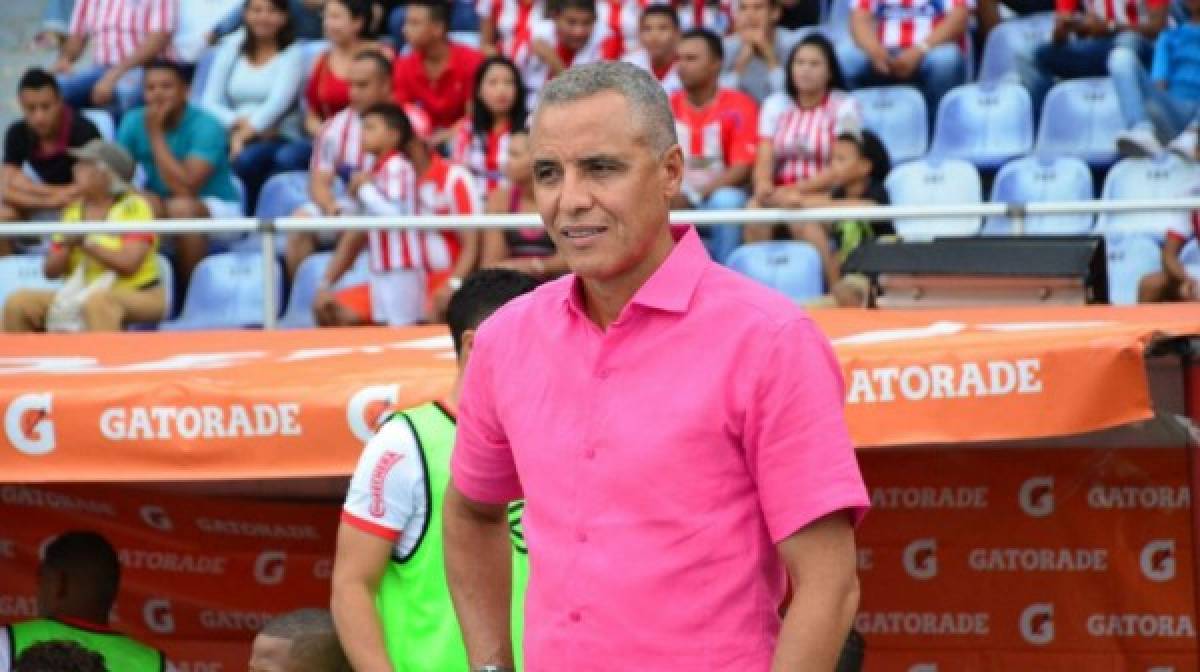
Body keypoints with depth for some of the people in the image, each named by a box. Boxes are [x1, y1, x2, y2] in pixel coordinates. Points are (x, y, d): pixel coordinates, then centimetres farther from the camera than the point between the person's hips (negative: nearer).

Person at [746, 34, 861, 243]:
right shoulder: (775, 105, 14)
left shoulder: (844, 107, 1)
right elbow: (764, 160, 4)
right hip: (780, 193, 4)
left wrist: (798, 189, -20)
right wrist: (764, 185, -20)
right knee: (755, 209, -29)